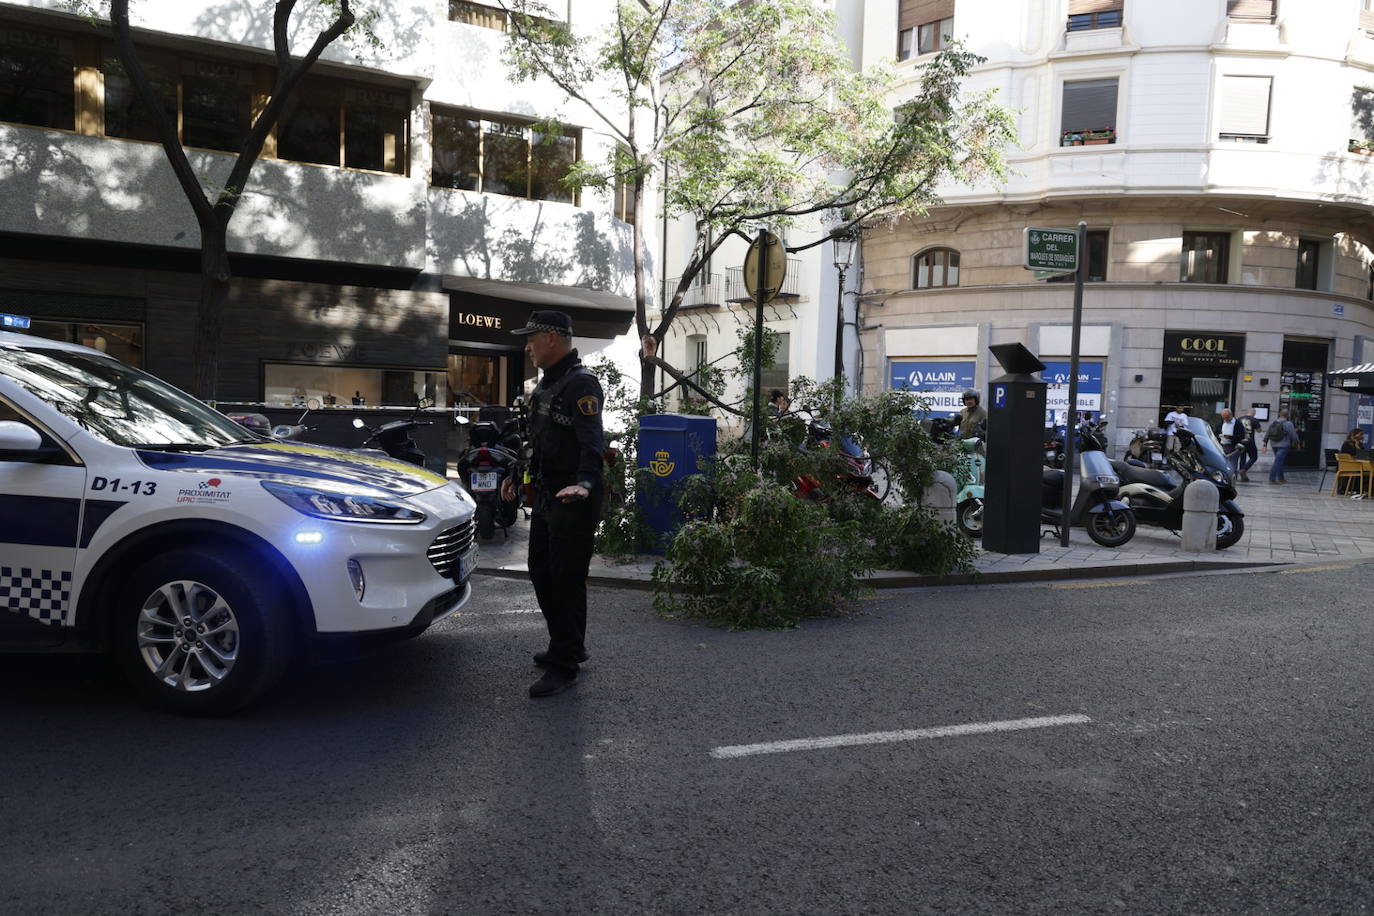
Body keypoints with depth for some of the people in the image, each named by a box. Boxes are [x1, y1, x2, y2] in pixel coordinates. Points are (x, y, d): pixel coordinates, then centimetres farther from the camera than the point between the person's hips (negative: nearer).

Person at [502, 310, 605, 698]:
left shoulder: (581, 383, -17)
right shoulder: (547, 382, 15)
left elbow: (592, 440, -31)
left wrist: (585, 482, -46)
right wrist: (517, 475, 31)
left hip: (572, 500, -10)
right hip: (545, 495, 10)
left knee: (566, 579, -3)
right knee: (541, 572, 17)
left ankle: (564, 666, 7)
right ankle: (568, 646, 32)